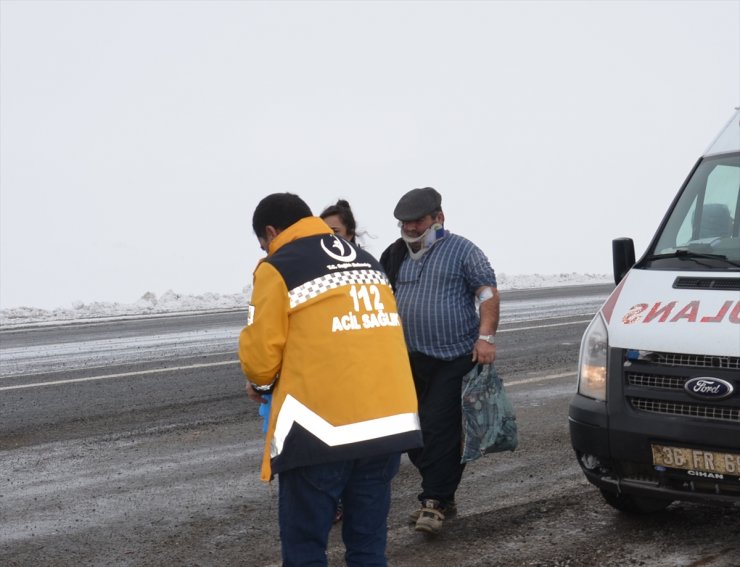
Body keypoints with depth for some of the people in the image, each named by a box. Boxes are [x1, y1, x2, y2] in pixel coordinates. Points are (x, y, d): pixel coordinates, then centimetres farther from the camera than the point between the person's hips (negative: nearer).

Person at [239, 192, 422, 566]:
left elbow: (261, 353, -5)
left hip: (321, 427, -6)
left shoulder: (277, 268, -2)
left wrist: (260, 381, 17)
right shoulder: (367, 262, 18)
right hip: (389, 420, 6)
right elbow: (376, 339, 17)